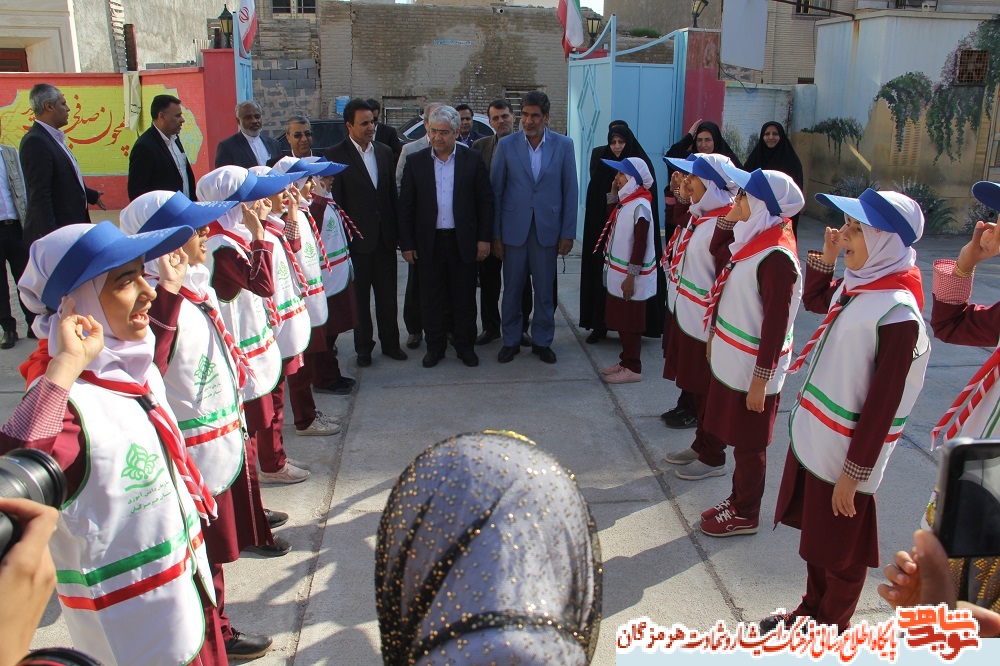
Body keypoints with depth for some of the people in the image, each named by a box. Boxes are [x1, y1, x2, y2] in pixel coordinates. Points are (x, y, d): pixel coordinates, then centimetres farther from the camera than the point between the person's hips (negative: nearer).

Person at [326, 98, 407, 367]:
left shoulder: (384, 152, 8)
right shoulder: (336, 155, -7)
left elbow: (392, 193, 12)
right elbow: (334, 199, -8)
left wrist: (397, 229, 8)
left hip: (385, 236, 4)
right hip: (357, 237, -4)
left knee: (387, 294, 11)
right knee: (359, 296, 8)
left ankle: (390, 343, 24)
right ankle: (363, 347, 21)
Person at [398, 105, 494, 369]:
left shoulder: (472, 161, 1)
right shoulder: (415, 162, 3)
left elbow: (486, 201, 3)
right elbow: (406, 206, 3)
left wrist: (484, 238, -3)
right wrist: (407, 244, -1)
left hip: (464, 243, -1)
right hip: (429, 243, 1)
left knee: (464, 299, 8)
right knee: (431, 300, 8)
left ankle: (465, 346, 23)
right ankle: (435, 346, 23)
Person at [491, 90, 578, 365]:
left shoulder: (563, 145, 0)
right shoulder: (506, 145, -1)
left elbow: (569, 191, 2)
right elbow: (496, 191, 2)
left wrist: (568, 233, -1)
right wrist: (495, 234, -1)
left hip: (547, 230, 0)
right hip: (514, 229, 0)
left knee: (545, 290, 8)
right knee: (512, 289, 8)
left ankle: (542, 341, 24)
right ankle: (510, 340, 24)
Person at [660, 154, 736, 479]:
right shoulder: (697, 215, 7)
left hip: (705, 324, -9)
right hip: (684, 315, 9)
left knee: (708, 391, 6)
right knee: (694, 387, 21)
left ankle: (712, 458, 22)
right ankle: (700, 444, 37)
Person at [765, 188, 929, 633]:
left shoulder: (896, 312, -24)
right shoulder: (856, 285, -1)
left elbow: (882, 404, -22)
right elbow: (815, 300, 23)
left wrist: (854, 473, -18)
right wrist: (825, 256, 5)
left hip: (847, 453, -8)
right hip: (813, 438, 8)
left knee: (842, 553, 13)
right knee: (816, 537, 24)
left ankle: (832, 630, 34)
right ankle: (812, 611, 44)